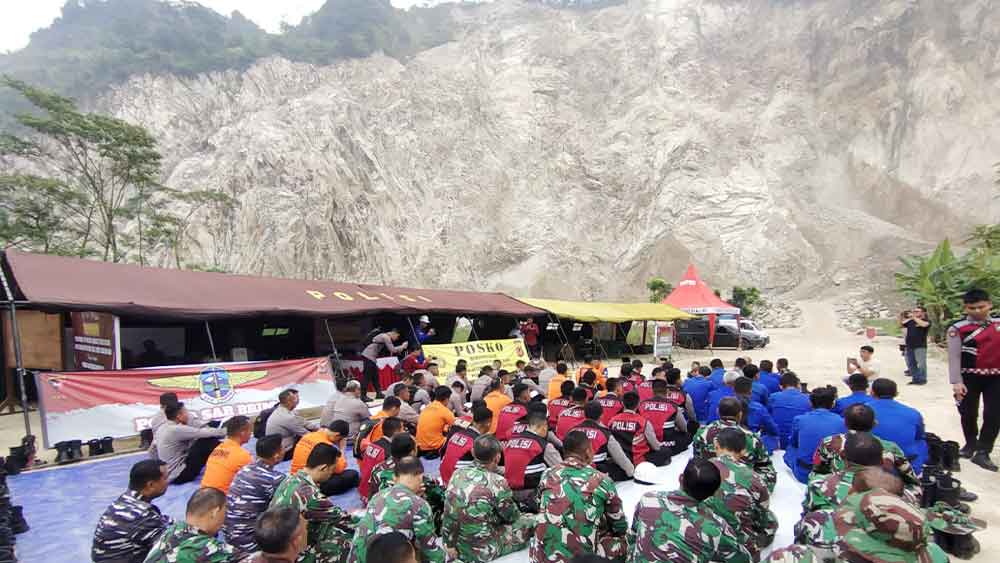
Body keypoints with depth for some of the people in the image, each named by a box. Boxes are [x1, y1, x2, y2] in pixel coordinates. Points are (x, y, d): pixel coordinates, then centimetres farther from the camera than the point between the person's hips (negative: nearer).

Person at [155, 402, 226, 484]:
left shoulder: (162, 429, 8)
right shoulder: (177, 429, -21)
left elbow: (152, 452, 19)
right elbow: (203, 433, -17)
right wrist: (226, 431, -5)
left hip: (168, 476, 10)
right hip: (180, 476, -10)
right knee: (208, 441, -15)